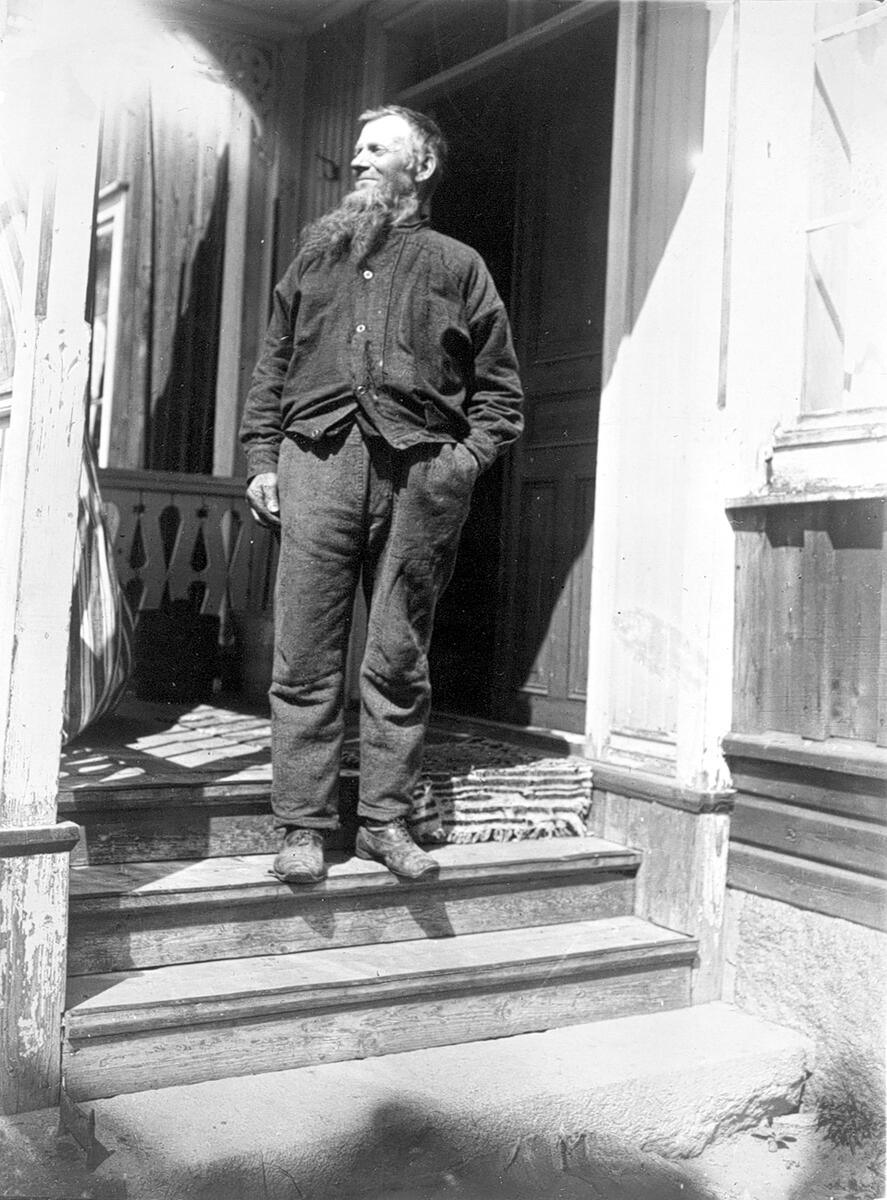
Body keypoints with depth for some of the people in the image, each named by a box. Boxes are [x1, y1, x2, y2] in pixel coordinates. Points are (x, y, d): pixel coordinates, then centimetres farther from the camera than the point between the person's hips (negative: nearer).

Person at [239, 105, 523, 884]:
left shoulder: (456, 264, 15)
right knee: (305, 659, -2)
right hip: (317, 459, 2)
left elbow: (500, 386, 11)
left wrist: (469, 457, -5)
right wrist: (262, 458, 7)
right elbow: (274, 363, 18)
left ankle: (386, 820, 11)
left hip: (417, 470, -1)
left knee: (399, 661, 2)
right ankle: (303, 825, 5)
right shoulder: (318, 251, 22)